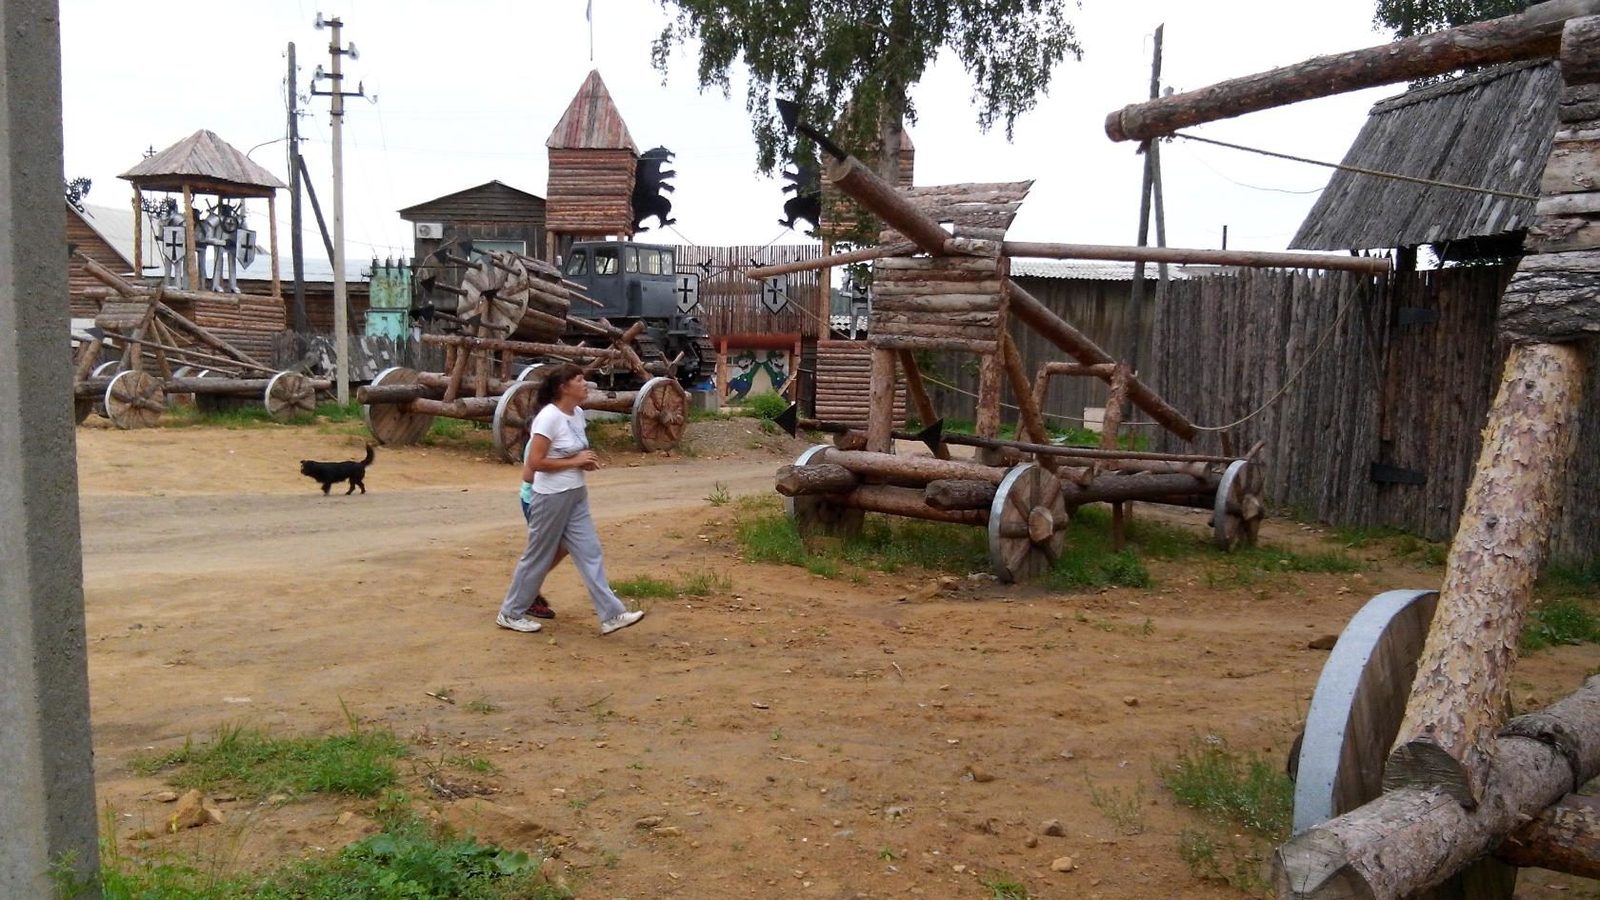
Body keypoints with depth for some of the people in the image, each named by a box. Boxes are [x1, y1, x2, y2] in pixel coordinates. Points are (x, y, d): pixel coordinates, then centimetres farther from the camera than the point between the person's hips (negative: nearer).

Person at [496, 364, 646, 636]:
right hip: (551, 497, -8)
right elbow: (535, 462, -23)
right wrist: (575, 462, -20)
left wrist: (586, 461, 0)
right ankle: (510, 613, 21)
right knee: (538, 557, 5)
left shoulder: (578, 414, 6)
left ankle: (611, 614, 7)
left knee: (590, 552, 5)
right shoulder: (549, 417, -20)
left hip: (576, 495, 8)